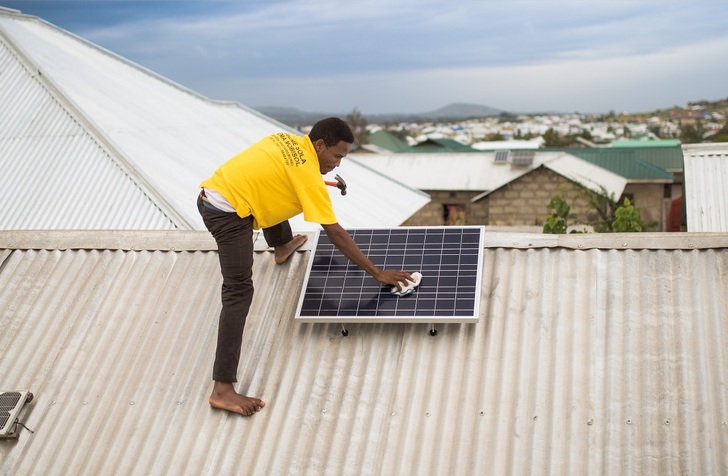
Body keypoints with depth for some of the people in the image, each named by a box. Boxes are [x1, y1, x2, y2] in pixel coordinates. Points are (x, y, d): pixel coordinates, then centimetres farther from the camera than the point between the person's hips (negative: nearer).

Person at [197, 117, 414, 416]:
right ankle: (223, 390, -19)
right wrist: (378, 273, -10)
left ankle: (282, 248, 66)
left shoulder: (287, 141, 9)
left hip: (211, 192, 10)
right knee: (239, 292, -14)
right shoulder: (308, 175, -13)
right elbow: (335, 234, -14)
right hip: (228, 213, -10)